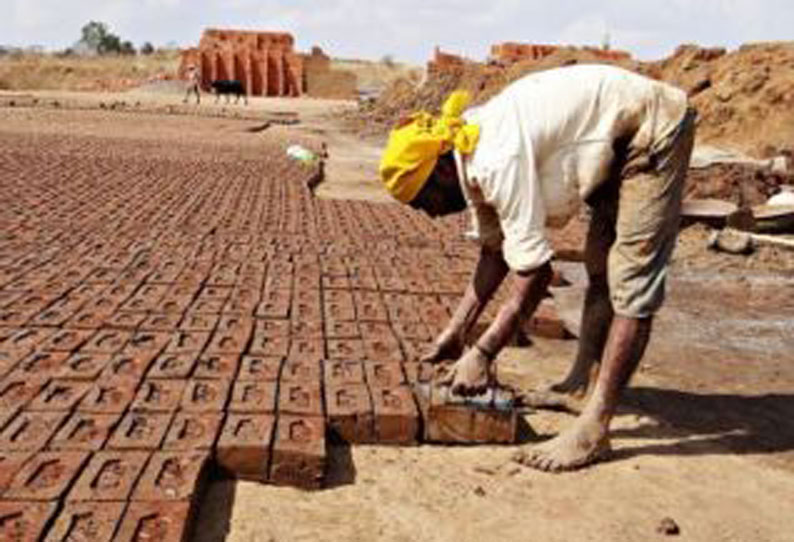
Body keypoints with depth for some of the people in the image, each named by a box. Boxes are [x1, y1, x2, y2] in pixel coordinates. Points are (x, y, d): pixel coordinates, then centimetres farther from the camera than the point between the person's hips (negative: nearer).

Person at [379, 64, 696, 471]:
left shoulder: (497, 159, -30)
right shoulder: (471, 158, -1)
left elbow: (535, 270, -29)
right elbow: (495, 250, 6)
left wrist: (482, 354, -22)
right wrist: (456, 332, 5)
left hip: (655, 130, -10)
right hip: (619, 143, 10)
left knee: (631, 283, -13)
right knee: (601, 267, 15)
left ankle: (593, 429, -11)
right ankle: (583, 377, 27)